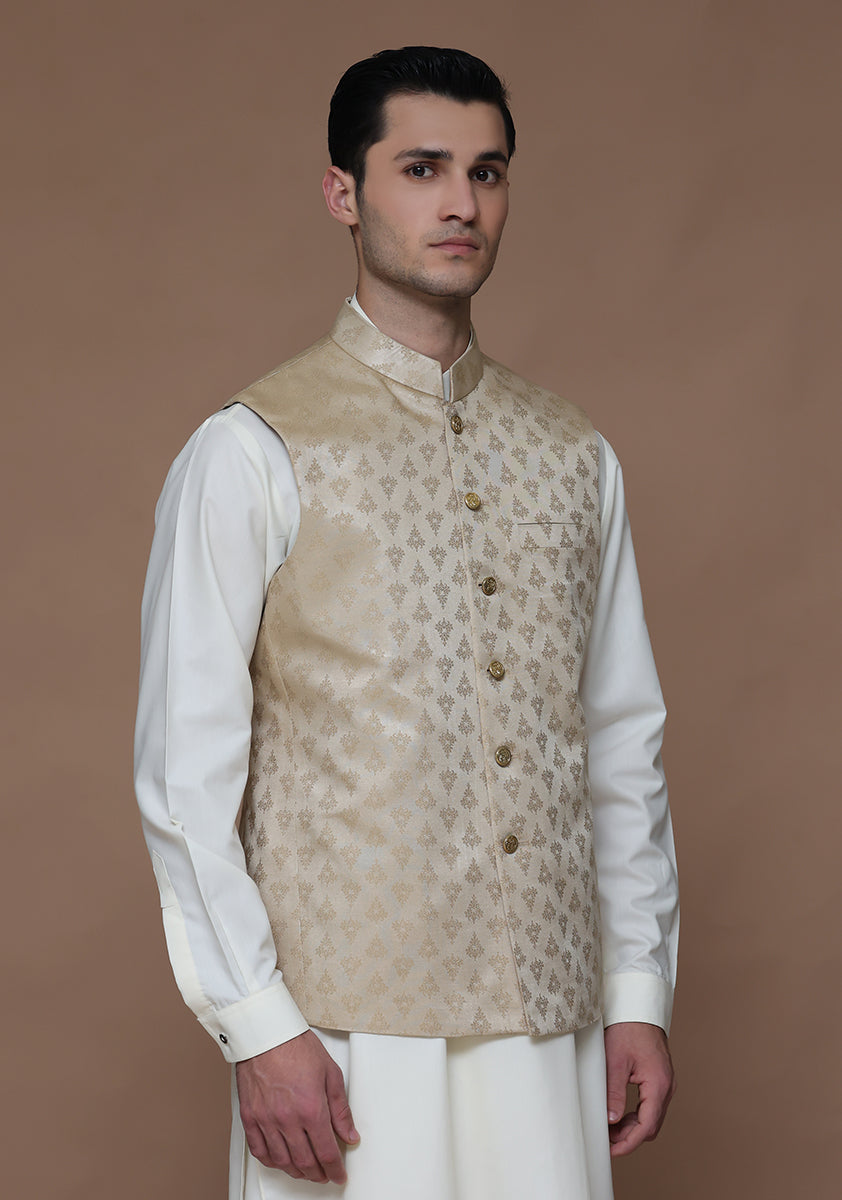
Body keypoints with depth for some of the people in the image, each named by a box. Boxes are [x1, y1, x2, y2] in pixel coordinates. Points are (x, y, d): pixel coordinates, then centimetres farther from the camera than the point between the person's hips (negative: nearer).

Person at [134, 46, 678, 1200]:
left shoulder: (573, 457, 10)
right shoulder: (252, 455, -5)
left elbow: (624, 746, 11)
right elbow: (187, 769, -7)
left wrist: (640, 993, 7)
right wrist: (259, 1025, -11)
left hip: (549, 1019, 4)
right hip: (351, 1024, -4)